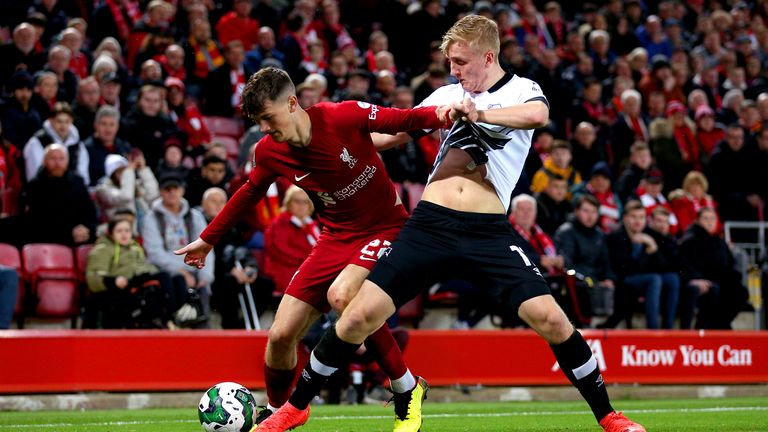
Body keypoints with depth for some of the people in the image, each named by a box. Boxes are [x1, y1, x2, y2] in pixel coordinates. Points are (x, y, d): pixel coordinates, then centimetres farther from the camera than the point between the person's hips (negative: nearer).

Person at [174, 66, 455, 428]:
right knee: (280, 335, -2)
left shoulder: (344, 116, -21)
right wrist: (208, 239, 21)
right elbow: (249, 193, 13)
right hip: (337, 236, 5)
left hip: (385, 229, -5)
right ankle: (274, 413, 27)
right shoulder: (269, 152, -7)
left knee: (340, 295, -34)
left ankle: (406, 387, -17)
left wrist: (439, 114, -34)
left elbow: (404, 120, -13)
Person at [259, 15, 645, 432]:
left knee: (549, 318, -16)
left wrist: (479, 114, -22)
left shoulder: (521, 91, 4)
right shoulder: (447, 95, 15)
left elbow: (538, 115, -20)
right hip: (430, 223, 3)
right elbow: (396, 131, 24)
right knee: (360, 314, -7)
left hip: (488, 230, -3)